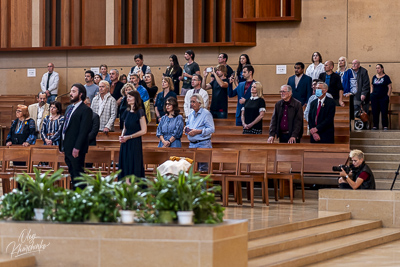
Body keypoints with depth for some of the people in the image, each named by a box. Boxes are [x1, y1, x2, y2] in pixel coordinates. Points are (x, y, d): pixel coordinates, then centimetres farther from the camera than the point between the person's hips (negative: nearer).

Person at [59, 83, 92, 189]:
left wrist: (77, 148, -22)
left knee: (78, 173, -5)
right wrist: (62, 145, 16)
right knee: (72, 173, 13)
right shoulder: (69, 108, 17)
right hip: (68, 148, 9)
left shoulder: (86, 110, -12)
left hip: (76, 149, -9)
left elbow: (84, 131, -18)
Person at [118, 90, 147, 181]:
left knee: (133, 166, -6)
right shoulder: (127, 112, 12)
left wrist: (128, 137, -12)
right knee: (124, 166, 4)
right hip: (125, 143, 7)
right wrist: (122, 136, 1)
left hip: (135, 143, -7)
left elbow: (144, 131, -12)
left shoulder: (139, 112, -8)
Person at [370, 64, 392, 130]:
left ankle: (385, 126, -2)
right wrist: (371, 94, 7)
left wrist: (388, 96, -8)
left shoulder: (386, 77, 0)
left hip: (383, 97, -4)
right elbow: (372, 86, 19)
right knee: (375, 112, 3)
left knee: (384, 112, -6)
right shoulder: (374, 77, 12)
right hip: (375, 97, 4)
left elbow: (390, 87, -2)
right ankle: (375, 126, 10)